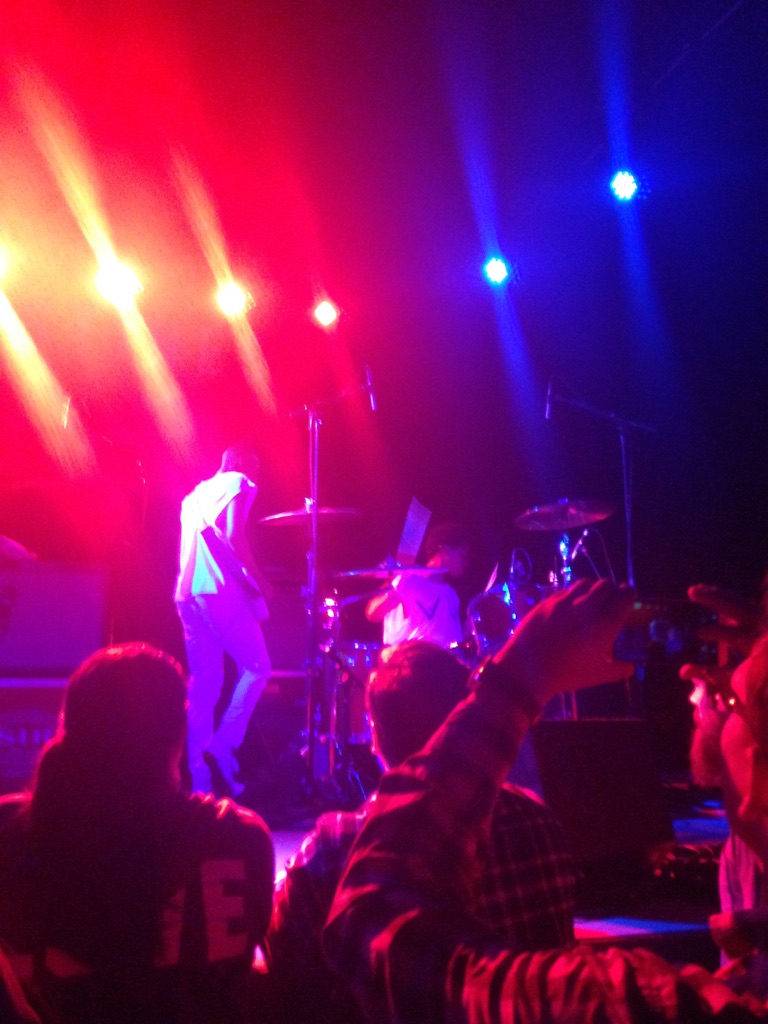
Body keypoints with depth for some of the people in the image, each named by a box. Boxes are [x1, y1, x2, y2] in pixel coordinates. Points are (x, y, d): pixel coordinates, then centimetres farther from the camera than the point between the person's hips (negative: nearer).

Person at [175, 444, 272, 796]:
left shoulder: (196, 493, 27)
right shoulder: (238, 483, 3)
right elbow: (233, 538, -10)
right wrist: (258, 581, -3)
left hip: (186, 592, 8)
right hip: (219, 590, -8)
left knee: (203, 684, 7)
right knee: (256, 666, 0)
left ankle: (199, 775, 4)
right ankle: (224, 745, -9)